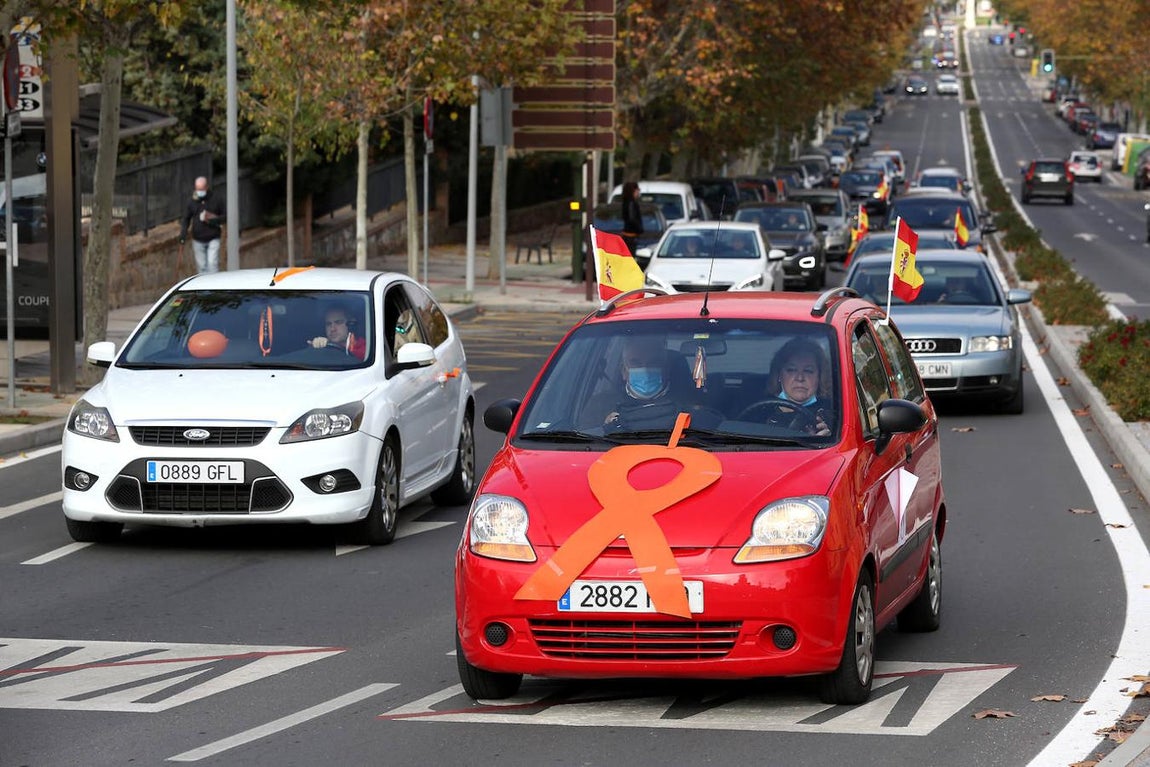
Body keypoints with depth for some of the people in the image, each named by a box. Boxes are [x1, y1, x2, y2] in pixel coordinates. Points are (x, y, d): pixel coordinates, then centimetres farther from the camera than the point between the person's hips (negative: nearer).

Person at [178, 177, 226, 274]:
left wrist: (215, 220, -16)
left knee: (212, 263, -11)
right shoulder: (192, 202, 3)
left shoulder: (216, 200, -2)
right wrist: (183, 232, -9)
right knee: (201, 266, 5)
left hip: (213, 239, -2)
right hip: (198, 240, 2)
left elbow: (225, 216, 4)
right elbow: (185, 218, 7)